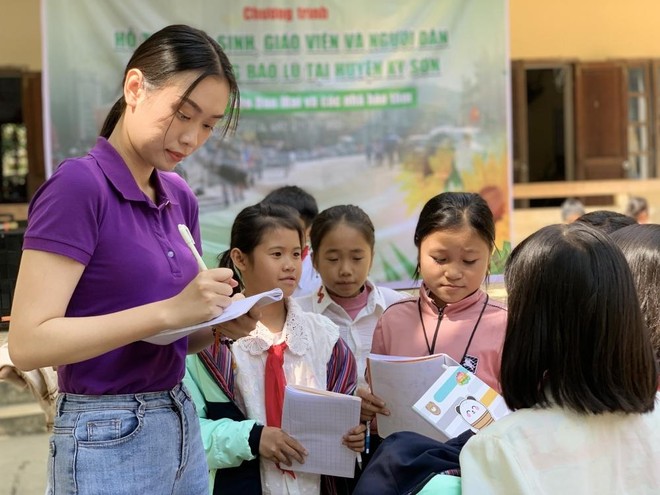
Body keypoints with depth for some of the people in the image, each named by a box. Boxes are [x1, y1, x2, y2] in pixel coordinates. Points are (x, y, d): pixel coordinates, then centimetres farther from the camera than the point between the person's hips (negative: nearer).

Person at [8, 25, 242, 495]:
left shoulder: (181, 197, 6)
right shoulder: (78, 185, -15)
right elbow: (28, 341, -21)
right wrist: (168, 311, -26)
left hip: (182, 422, 7)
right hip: (108, 438, -7)